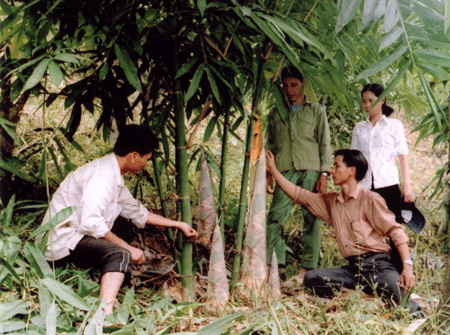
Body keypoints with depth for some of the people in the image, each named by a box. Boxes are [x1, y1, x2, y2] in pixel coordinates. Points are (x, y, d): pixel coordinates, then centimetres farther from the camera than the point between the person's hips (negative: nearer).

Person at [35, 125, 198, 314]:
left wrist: (177, 224, 29)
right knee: (120, 255, -27)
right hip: (62, 243, -11)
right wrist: (128, 248, -21)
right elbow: (90, 223, -28)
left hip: (73, 236, 11)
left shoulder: (114, 176, 14)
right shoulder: (101, 175, -18)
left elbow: (138, 212, 27)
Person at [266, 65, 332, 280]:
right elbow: (270, 146, 21)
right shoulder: (275, 114, 19)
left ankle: (307, 267, 0)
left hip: (310, 170, -2)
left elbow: (325, 144, 8)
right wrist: (268, 174, 10)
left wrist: (324, 173, -3)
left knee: (311, 218, -4)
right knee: (275, 216, -9)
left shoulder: (316, 111, 13)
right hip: (285, 171, 2)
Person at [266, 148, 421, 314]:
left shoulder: (369, 199, -1)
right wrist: (273, 170, 21)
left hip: (376, 263, -6)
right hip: (352, 268, 6)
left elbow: (395, 231, -6)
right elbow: (299, 194, 22)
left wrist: (407, 265, -17)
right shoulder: (331, 201, 17)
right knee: (311, 278, -18)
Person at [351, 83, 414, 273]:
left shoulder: (394, 125, 8)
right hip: (364, 187, 3)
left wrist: (407, 185, -5)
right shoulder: (359, 129, 16)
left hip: (388, 185, -2)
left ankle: (399, 275, 0)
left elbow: (403, 156, 4)